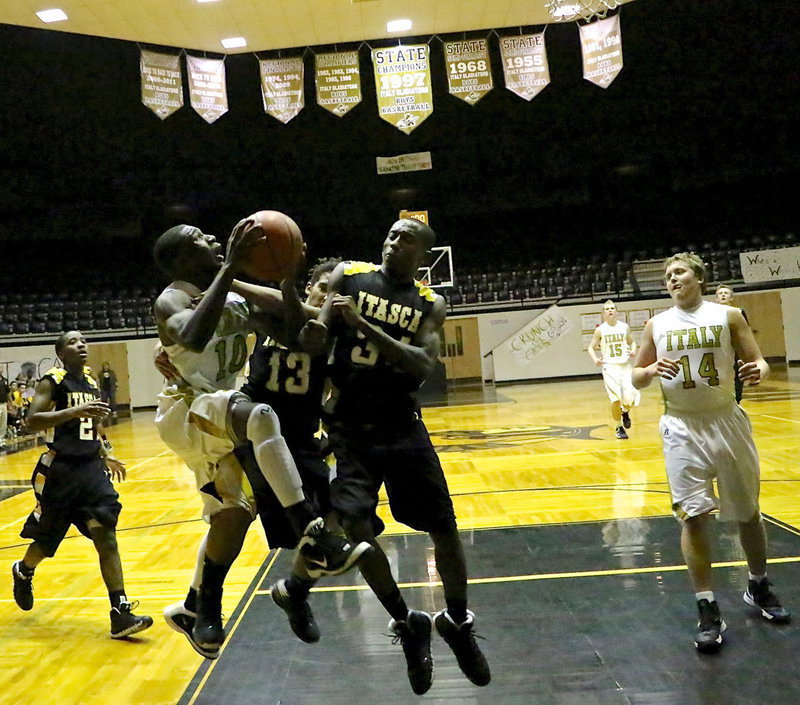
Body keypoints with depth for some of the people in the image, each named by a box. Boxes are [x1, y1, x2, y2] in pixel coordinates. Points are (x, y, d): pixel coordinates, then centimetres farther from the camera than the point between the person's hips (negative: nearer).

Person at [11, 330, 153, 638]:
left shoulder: (91, 383, 11)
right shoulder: (52, 382, -7)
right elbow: (32, 421, -21)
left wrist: (106, 454, 19)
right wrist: (75, 411, -31)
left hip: (91, 469, 5)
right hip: (60, 471, -4)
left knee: (106, 536, -7)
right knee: (47, 540, 12)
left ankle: (121, 613, -9)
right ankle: (23, 572, 49)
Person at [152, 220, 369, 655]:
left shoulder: (234, 298, 9)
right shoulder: (172, 301, -15)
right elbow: (193, 338, -39)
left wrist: (289, 278, -7)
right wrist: (230, 267, -38)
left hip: (217, 418, 9)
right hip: (184, 412, -8)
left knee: (233, 513, 6)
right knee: (260, 416, -36)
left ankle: (202, 612, 25)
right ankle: (314, 539, -38)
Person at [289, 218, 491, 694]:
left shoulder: (430, 305, 3)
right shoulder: (348, 276, 3)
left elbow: (423, 364, -14)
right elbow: (318, 337, -4)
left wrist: (362, 324, -24)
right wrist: (312, 335, -29)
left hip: (403, 427, 1)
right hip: (350, 428, -1)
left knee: (445, 528, 4)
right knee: (354, 525, -12)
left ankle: (458, 623, 30)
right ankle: (408, 625, 12)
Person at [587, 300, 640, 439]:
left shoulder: (625, 327, 4)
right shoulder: (600, 330, -1)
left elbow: (632, 342, 18)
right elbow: (591, 347, 6)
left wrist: (633, 350, -4)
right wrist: (595, 359, -12)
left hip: (625, 365, 1)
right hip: (610, 367, -1)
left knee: (630, 397, -12)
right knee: (615, 399, -4)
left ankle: (625, 412, 25)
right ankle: (618, 428, 16)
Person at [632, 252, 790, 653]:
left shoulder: (728, 316, 0)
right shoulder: (657, 325, 4)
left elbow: (756, 360, -1)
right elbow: (636, 377, 6)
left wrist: (758, 371, -24)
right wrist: (652, 370, -16)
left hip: (727, 421, 0)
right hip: (683, 428, 0)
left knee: (748, 511, 12)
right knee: (693, 515, -6)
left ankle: (759, 587, 36)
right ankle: (708, 610, 3)